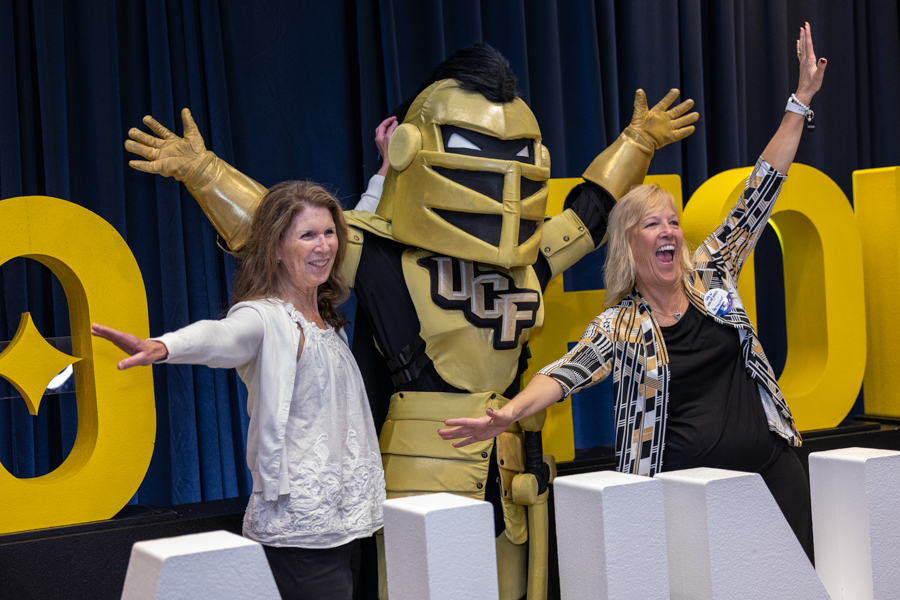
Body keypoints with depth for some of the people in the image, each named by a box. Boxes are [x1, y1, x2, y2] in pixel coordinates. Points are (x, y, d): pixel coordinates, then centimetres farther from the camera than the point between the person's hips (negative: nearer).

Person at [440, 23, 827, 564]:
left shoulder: (711, 275, 7)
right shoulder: (620, 327, 0)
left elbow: (759, 197, 6)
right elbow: (566, 372, -14)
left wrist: (801, 100, 4)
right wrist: (509, 413, -33)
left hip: (772, 469, 3)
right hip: (687, 492, -3)